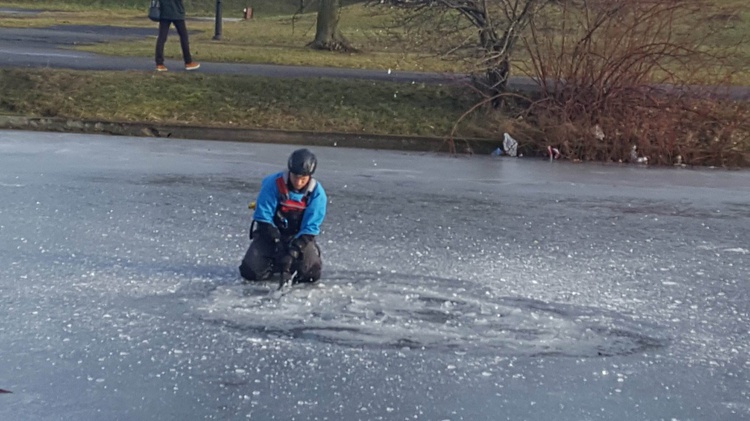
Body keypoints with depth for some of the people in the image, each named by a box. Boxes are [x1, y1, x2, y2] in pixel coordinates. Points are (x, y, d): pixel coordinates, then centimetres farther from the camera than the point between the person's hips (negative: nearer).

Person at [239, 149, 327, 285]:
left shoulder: (317, 193, -17)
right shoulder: (273, 184, -20)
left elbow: (310, 228, -17)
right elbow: (263, 217, -17)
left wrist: (295, 250, -29)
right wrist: (277, 242, -26)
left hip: (299, 237, 0)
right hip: (270, 233, 0)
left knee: (311, 273, -20)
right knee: (251, 271, -15)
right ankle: (274, 262, 17)